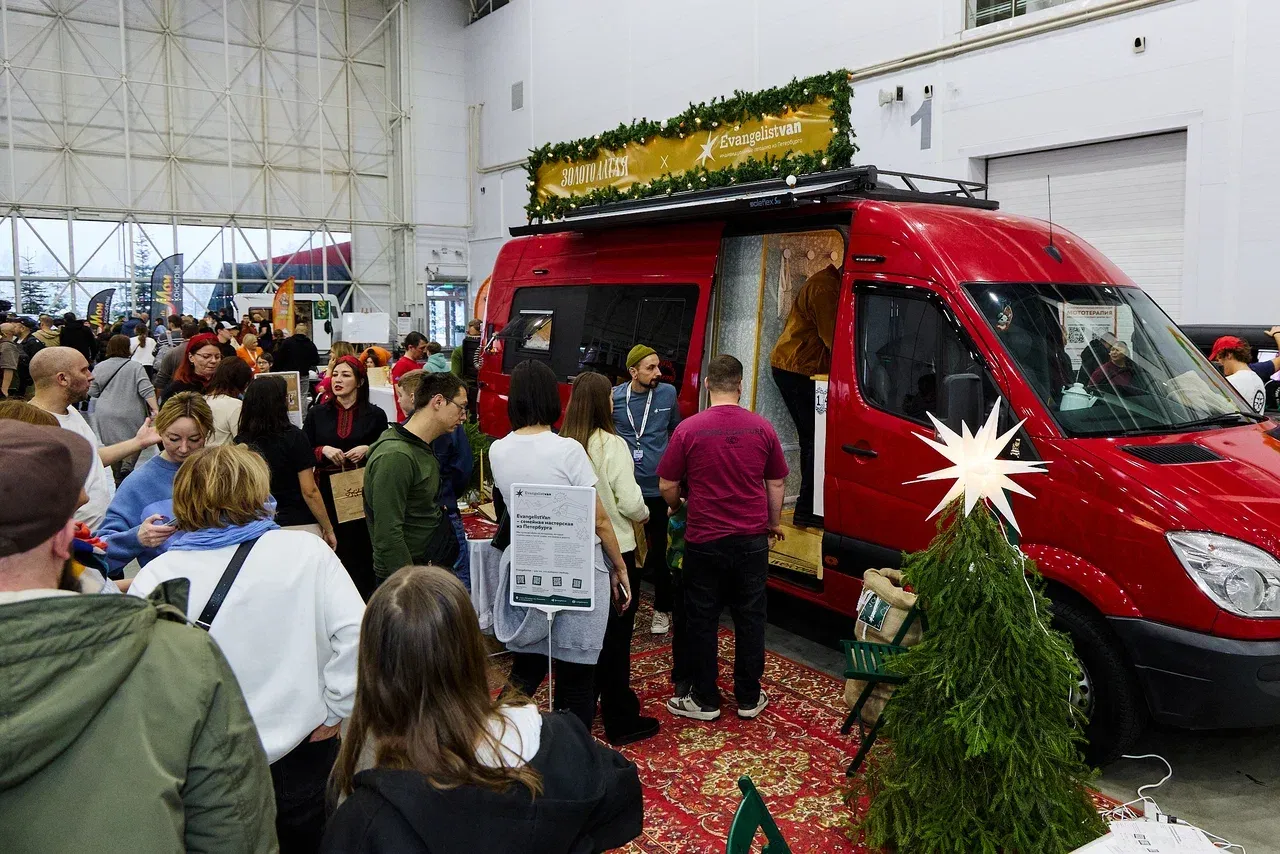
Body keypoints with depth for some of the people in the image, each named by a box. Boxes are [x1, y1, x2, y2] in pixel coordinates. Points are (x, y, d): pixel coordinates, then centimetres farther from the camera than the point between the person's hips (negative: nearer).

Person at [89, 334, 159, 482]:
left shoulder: (99, 367, 3)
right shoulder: (135, 367, -6)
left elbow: (93, 393, 7)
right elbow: (147, 390, -15)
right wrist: (155, 409, -16)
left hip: (106, 417, 3)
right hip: (131, 415, -3)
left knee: (113, 446, 13)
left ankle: (119, 480, 16)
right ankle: (127, 466, -10)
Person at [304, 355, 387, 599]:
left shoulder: (375, 415, 3)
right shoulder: (317, 413, 8)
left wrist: (367, 450, -12)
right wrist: (324, 450, -10)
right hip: (329, 490, 1)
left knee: (362, 548, 1)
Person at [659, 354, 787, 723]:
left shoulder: (688, 429, -10)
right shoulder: (762, 428, -3)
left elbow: (667, 487, -5)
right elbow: (777, 483, 7)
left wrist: (677, 508, 17)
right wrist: (774, 522, 24)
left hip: (704, 540, -2)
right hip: (752, 540, 3)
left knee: (702, 620, 10)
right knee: (750, 619, 13)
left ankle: (705, 700, 19)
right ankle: (749, 698, 23)